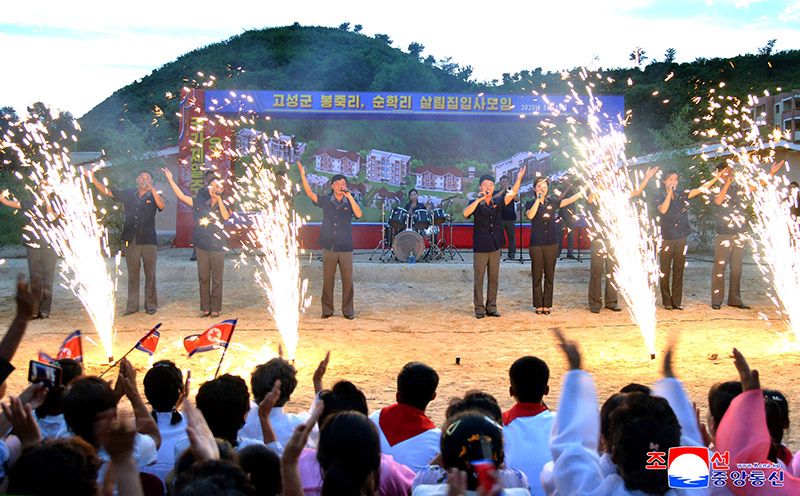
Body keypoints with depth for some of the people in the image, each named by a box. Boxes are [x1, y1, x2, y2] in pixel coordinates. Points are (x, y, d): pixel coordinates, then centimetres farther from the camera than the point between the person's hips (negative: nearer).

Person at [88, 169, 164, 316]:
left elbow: (161, 206, -16)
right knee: (132, 274, 6)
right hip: (131, 241, 2)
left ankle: (151, 304, 9)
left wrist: (152, 190, -22)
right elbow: (106, 191, 11)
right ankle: (132, 305, 10)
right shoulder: (128, 194, 11)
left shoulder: (153, 196, 5)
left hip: (149, 240, -2)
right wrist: (92, 177, 3)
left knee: (150, 274, 2)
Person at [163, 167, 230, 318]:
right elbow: (182, 196, 4)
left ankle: (215, 308, 9)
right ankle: (205, 308, 13)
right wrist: (170, 179, -1)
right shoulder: (201, 203, 7)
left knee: (217, 279, 2)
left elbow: (226, 216, -21)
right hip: (202, 246, 3)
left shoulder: (224, 205, 0)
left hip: (217, 247, -3)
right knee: (203, 278, 6)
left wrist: (219, 199, -18)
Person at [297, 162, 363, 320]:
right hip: (329, 248, 1)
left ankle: (348, 310, 10)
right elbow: (310, 194, 0)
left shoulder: (349, 202, 5)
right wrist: (303, 176, -9)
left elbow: (359, 214, -11)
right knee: (327, 280, 4)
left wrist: (350, 196, -14)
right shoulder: (326, 200, 8)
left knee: (348, 281, 1)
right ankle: (327, 310, 14)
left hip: (346, 249, 0)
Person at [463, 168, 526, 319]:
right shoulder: (476, 204, -1)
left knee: (494, 278, 8)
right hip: (480, 248, -3)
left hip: (495, 247, 4)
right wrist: (479, 199, -25)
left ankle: (491, 307, 16)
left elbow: (512, 194, -5)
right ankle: (479, 308, 8)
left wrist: (519, 178, -18)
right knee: (478, 279, 1)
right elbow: (466, 213, -21)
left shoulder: (498, 202, 8)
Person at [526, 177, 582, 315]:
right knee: (537, 275, 2)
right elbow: (530, 215, -18)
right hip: (536, 244, -2)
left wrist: (583, 190, -12)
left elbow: (569, 200, 0)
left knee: (549, 275, 5)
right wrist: (538, 199, -17)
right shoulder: (530, 204, 2)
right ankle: (538, 305, 9)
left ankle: (547, 305, 11)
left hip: (552, 243, 2)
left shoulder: (552, 202, 9)